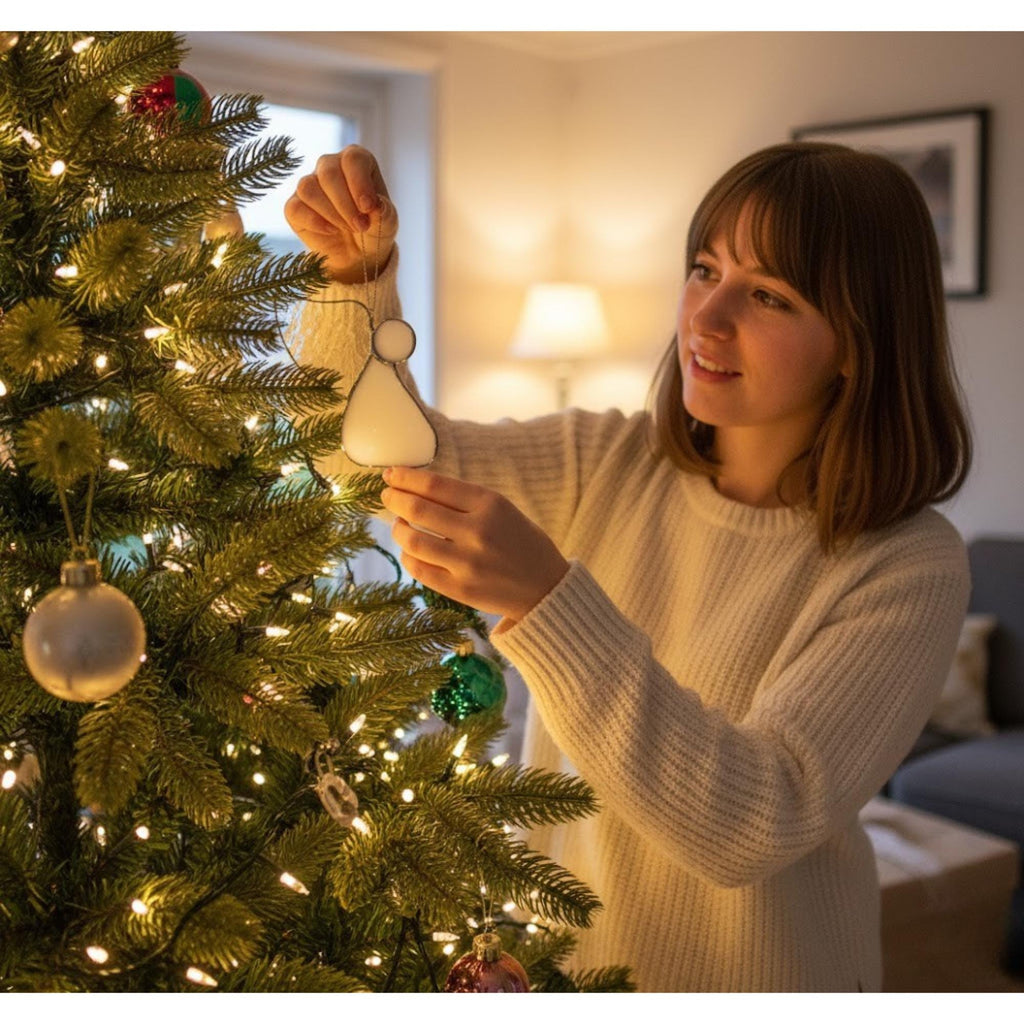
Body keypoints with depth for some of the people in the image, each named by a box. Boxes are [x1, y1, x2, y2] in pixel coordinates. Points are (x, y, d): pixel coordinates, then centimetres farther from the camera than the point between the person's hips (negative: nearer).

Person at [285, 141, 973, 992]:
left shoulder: (909, 568, -20)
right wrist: (354, 276, -20)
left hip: (749, 979, -3)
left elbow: (757, 823, -30)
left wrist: (544, 597, -40)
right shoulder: (605, 464, -7)